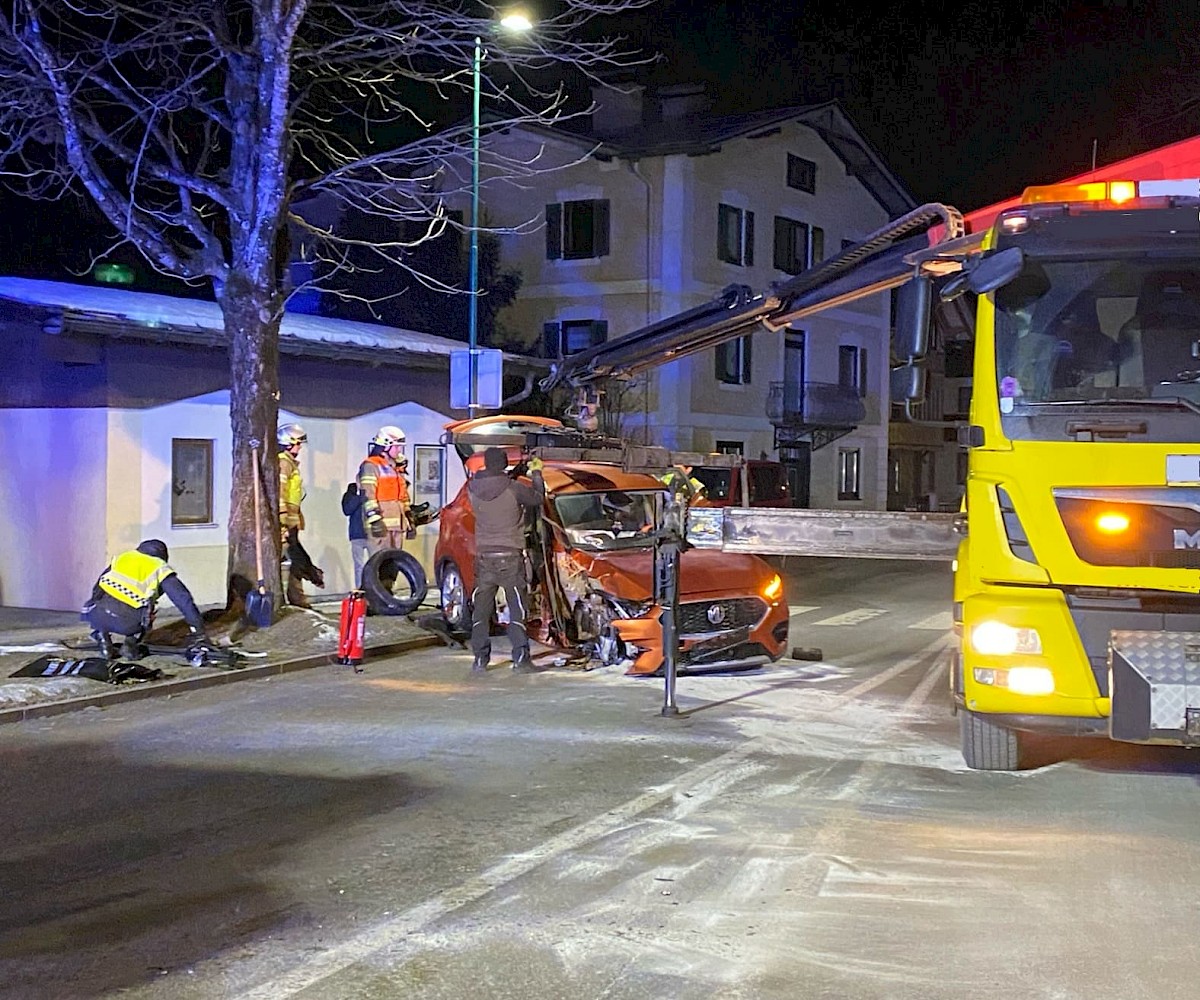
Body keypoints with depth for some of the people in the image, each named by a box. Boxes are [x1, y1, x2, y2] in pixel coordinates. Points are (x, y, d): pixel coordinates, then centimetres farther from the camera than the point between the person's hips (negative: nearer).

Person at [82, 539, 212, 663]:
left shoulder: (121, 558, 26)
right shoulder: (160, 569, 16)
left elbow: (96, 590, 34)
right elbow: (184, 600, 10)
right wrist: (198, 630, 14)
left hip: (97, 616, 2)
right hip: (126, 623, -2)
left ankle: (104, 644, 18)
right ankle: (130, 645, 11)